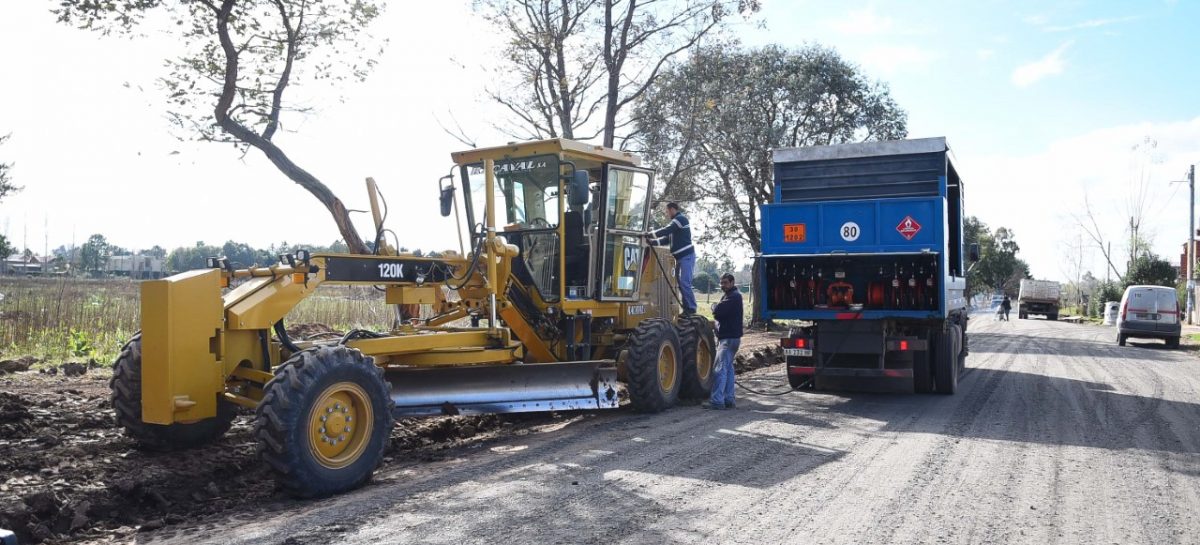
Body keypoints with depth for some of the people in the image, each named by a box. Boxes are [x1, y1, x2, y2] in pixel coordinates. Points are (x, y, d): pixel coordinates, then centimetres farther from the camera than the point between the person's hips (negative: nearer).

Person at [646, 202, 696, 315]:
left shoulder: (681, 219, -7)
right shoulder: (676, 222, 23)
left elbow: (666, 231, -17)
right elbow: (667, 239, 18)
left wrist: (649, 234, -11)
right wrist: (652, 241, 5)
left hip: (687, 256, -10)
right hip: (680, 257, 10)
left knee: (685, 283, -15)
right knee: (680, 283, 8)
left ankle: (691, 309, -15)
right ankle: (687, 309, 10)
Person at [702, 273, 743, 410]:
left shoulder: (734, 296, -13)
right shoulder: (729, 295, 20)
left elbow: (717, 311, -22)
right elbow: (719, 314, 18)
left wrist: (714, 306, -3)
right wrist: (717, 308, -2)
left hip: (729, 338, -11)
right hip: (727, 337, 11)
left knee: (719, 369, -13)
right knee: (728, 368, 12)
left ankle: (717, 401, -14)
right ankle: (728, 399, 16)